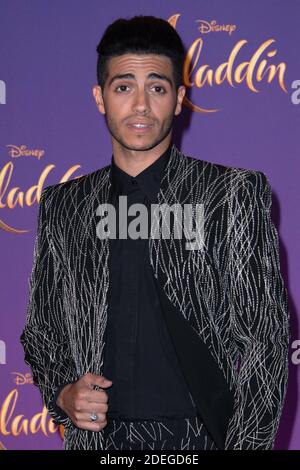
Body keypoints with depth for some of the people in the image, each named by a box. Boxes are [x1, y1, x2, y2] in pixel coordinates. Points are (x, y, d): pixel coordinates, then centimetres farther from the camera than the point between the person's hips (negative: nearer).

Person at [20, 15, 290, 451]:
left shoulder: (232, 194, -5)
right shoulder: (62, 205, 5)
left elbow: (266, 343, -7)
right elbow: (41, 330, 13)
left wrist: (245, 443, -14)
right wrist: (63, 394, -6)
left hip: (201, 435, -2)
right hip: (99, 436, 3)